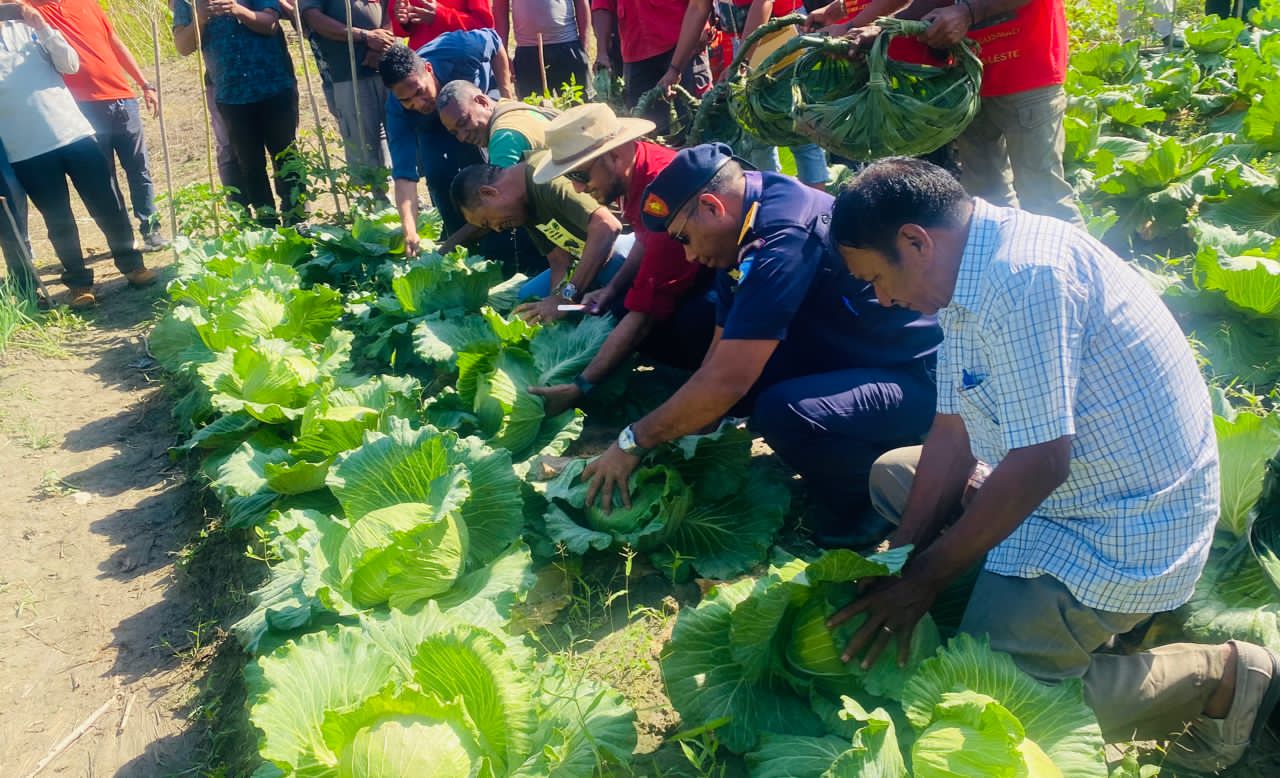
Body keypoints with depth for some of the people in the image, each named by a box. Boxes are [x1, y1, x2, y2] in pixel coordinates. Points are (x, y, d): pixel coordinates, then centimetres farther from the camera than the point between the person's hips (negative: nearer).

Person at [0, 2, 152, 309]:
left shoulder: (27, 28, 9)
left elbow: (70, 65, 1)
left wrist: (43, 28, -10)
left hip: (73, 132, 1)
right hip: (27, 151, -1)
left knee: (107, 204, 5)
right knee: (59, 220, 5)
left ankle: (131, 262, 21)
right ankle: (78, 281, 17)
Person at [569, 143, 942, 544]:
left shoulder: (785, 234, -27)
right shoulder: (743, 234, 3)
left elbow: (726, 381, -30)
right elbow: (718, 362, 8)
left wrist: (634, 442, -19)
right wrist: (662, 440, 3)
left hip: (919, 377, -9)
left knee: (782, 413, -32)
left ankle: (867, 499, -4)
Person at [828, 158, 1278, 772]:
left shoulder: (1023, 276, -27)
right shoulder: (966, 280, 3)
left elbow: (1039, 465, -27)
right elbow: (953, 436, 3)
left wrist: (924, 575, -17)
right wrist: (898, 562, -1)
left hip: (1127, 529, -10)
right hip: (1067, 490, 10)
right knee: (893, 474, 16)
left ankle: (1220, 680, 1)